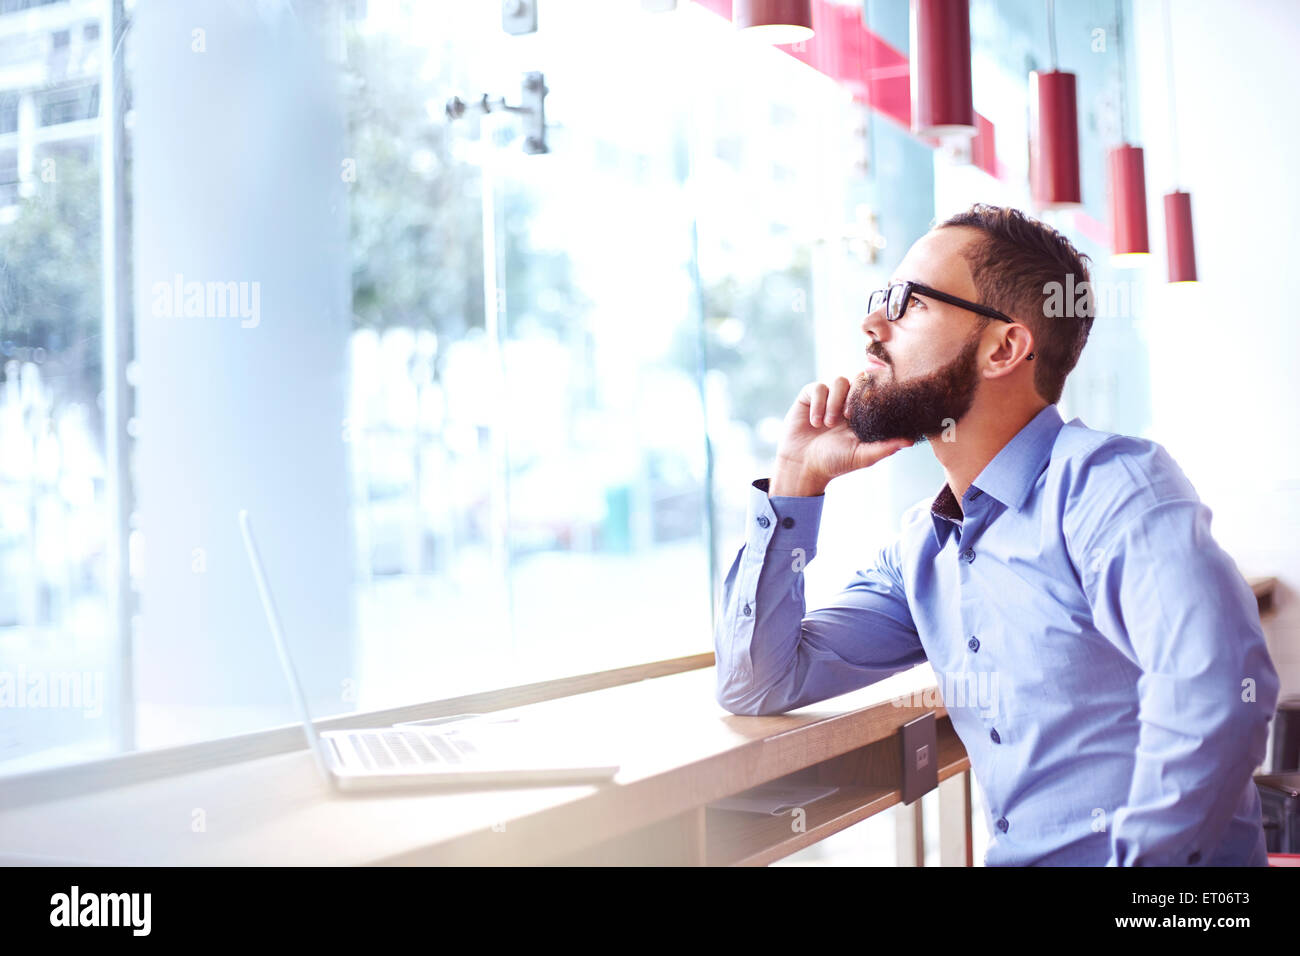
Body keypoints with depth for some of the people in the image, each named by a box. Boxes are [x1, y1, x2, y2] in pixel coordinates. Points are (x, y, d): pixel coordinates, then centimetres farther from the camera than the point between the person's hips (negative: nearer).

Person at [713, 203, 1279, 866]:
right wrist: (798, 477, 6)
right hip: (1014, 854, 5)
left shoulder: (1105, 484, -11)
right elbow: (758, 687, 9)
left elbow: (1219, 688, -25)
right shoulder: (919, 550, 11)